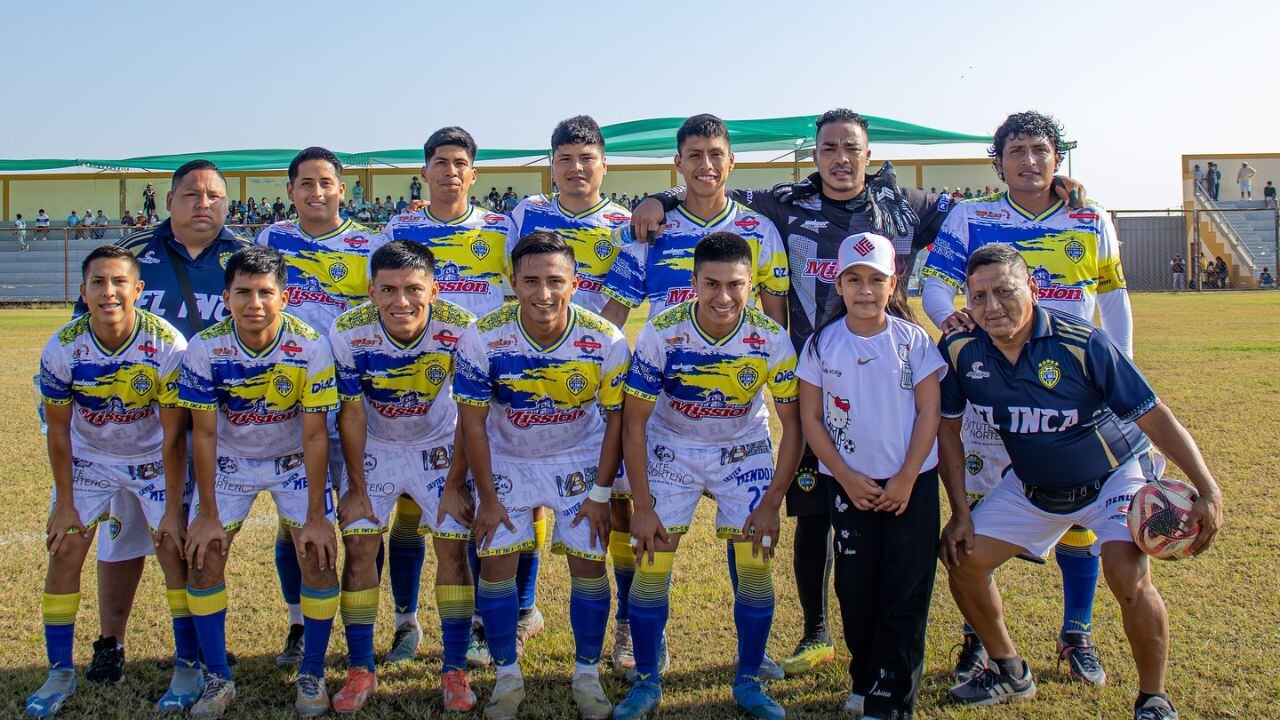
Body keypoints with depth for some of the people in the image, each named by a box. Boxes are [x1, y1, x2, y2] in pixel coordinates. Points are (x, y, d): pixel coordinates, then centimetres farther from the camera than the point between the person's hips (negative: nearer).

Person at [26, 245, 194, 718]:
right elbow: (59, 430, -6)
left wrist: (173, 508, -15)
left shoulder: (167, 345, -25)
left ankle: (187, 666, 5)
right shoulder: (62, 348, -19)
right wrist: (64, 502, -4)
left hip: (153, 460, -2)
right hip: (87, 458, 2)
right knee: (64, 552, -4)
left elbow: (173, 435, -18)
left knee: (174, 549, -9)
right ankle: (60, 672, 11)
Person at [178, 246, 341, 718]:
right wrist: (207, 514, -11)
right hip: (230, 461, 2)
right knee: (202, 560, -8)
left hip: (294, 460, -1)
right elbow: (204, 434, -12)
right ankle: (218, 679, 10)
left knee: (319, 558, -13)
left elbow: (315, 436, -19)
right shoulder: (204, 349, -20)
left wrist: (316, 515, -18)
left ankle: (312, 675, 7)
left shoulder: (310, 347, -24)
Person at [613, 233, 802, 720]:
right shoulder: (661, 334, -23)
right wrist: (642, 507, -15)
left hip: (744, 453, 1)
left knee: (755, 566, -6)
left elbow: (793, 425, -10)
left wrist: (771, 503, -13)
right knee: (651, 566, -6)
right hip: (671, 449, 0)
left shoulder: (771, 339, -21)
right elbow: (634, 421, -14)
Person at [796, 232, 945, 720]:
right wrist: (847, 478, -8)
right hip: (849, 482, 1)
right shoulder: (822, 344, -1)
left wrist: (906, 479, -9)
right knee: (856, 588, 6)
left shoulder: (913, 340, -2)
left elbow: (929, 412, -3)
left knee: (905, 589, 0)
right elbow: (810, 419, -1)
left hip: (912, 482, -1)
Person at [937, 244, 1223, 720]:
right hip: (1031, 486, 5)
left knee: (1128, 577, -25)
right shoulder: (959, 350, -16)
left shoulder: (1081, 343, -28)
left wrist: (1207, 491, -27)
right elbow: (947, 429, -3)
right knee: (963, 559, -1)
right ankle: (1009, 672, 23)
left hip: (1114, 477, -4)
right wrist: (960, 513, -5)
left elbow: (1153, 416, -22)